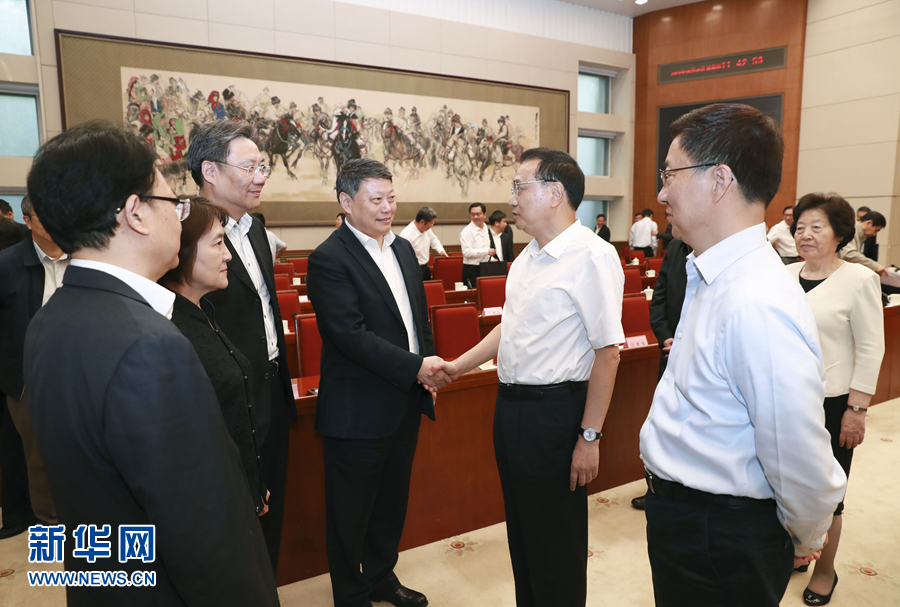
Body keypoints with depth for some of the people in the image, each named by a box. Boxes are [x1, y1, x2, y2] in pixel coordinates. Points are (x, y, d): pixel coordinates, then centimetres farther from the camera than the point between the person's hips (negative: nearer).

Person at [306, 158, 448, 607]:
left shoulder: (403, 249, 9)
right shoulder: (328, 259, -16)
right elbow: (352, 335, -23)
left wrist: (430, 366, 3)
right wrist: (416, 367, -23)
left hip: (405, 403, 8)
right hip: (358, 412, -7)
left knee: (392, 501, 23)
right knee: (352, 513, 12)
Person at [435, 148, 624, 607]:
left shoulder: (592, 256, -16)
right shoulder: (528, 256, 10)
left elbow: (607, 351, -19)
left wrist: (589, 436, -19)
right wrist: (458, 366, 20)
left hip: (554, 411, -8)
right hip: (510, 408, 8)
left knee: (556, 543, 9)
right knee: (521, 531, 22)